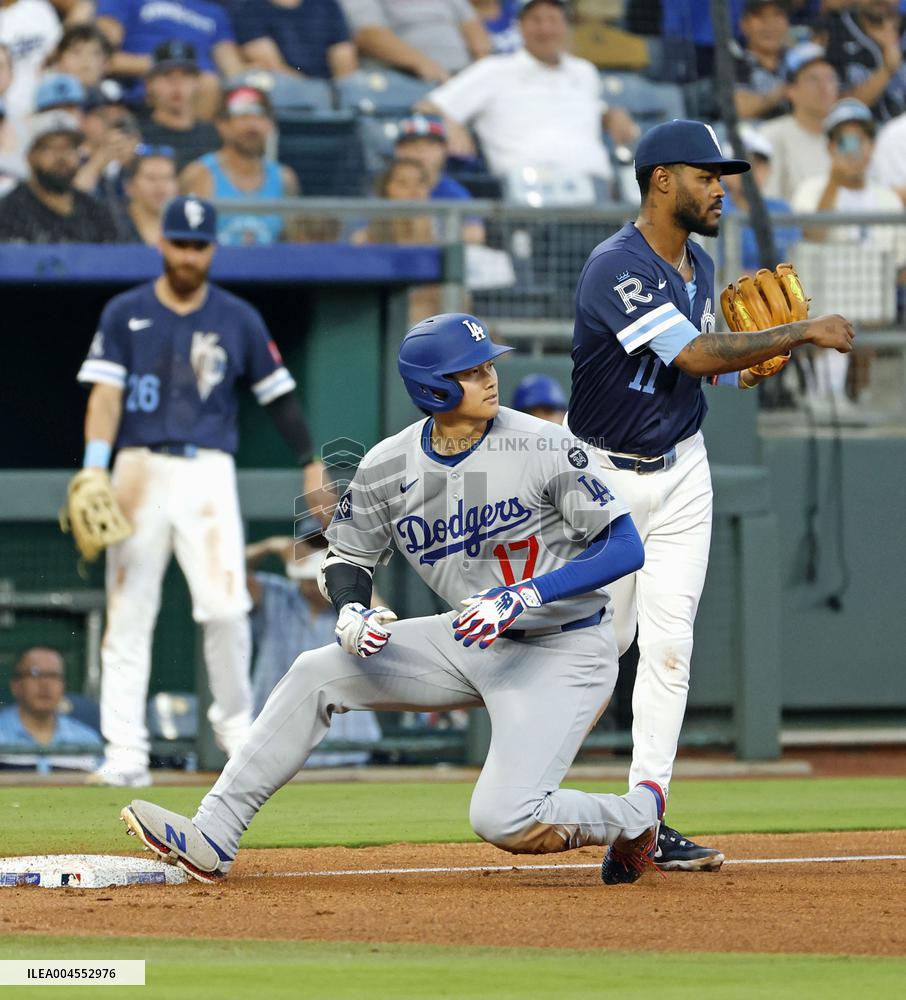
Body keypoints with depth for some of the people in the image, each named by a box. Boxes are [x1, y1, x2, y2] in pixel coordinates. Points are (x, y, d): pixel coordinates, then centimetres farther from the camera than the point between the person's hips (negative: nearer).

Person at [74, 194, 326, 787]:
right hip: (140, 471, 0)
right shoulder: (126, 314, 6)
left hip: (208, 474, 0)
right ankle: (125, 753, -4)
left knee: (225, 607, -10)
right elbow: (106, 393, -2)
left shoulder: (238, 320, 8)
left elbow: (278, 393, 12)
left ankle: (235, 726, 11)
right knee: (128, 612, -4)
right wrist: (94, 469, -15)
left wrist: (312, 463, 6)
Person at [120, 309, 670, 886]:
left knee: (502, 820, -21)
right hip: (471, 640, 5)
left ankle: (639, 812, 8)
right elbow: (347, 559, 9)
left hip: (563, 650, -5)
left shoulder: (546, 448, -18)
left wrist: (522, 598, -28)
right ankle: (212, 839, 1)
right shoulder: (388, 467, -5)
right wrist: (351, 612, -15)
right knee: (317, 675, -3)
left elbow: (625, 547, -19)